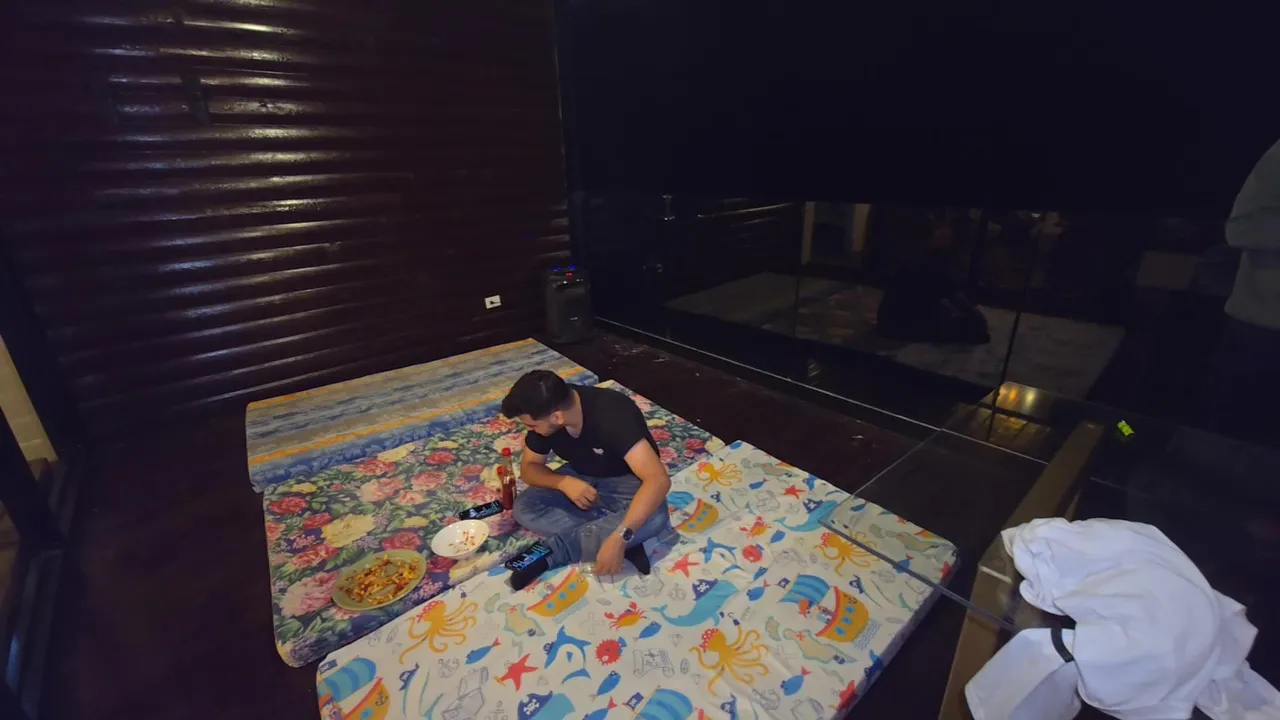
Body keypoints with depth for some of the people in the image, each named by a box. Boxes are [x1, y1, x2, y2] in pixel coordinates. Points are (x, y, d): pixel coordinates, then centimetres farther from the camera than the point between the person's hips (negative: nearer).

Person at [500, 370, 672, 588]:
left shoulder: (612, 413, -35)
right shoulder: (544, 413, -19)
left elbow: (659, 479, -41)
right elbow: (529, 467, -6)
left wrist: (618, 538, -47)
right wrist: (563, 482, -27)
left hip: (624, 480, -4)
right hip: (580, 478, 5)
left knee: (654, 517, -35)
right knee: (524, 507, -19)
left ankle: (549, 553, -23)